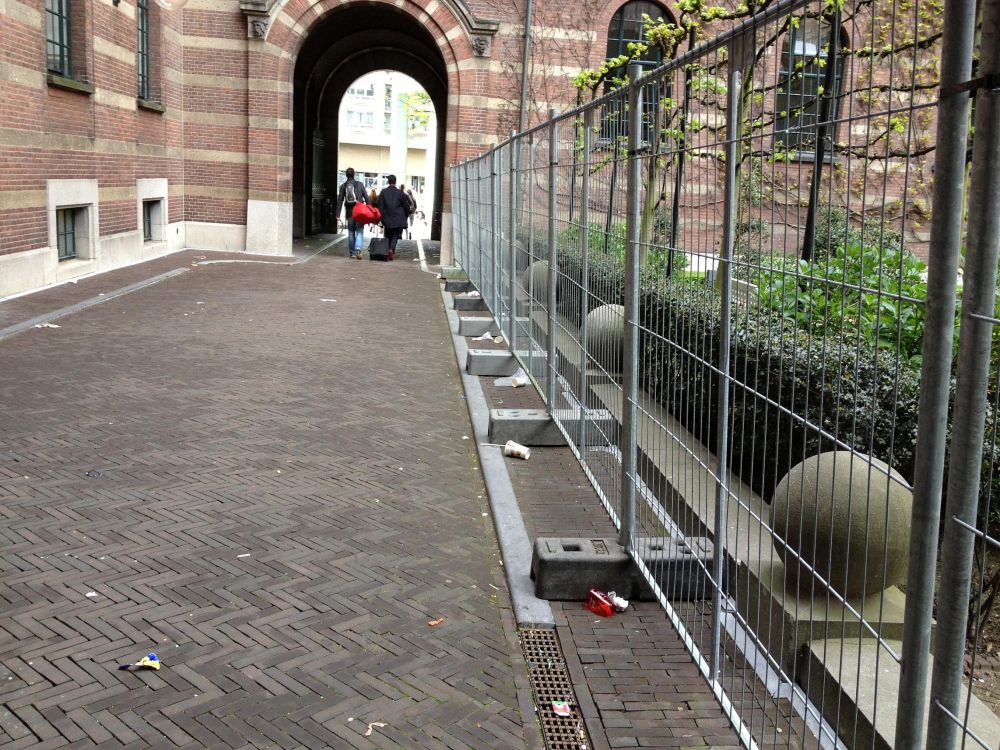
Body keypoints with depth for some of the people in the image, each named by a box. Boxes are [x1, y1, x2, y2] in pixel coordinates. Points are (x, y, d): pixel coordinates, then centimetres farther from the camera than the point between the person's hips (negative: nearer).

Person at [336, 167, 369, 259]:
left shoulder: (343, 186, 3)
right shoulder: (360, 184, -2)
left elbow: (339, 201, 3)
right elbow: (367, 198, -4)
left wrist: (338, 215, 5)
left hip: (349, 212, 2)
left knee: (351, 232, 13)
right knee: (360, 231, -1)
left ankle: (352, 252, 17)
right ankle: (358, 249, -23)